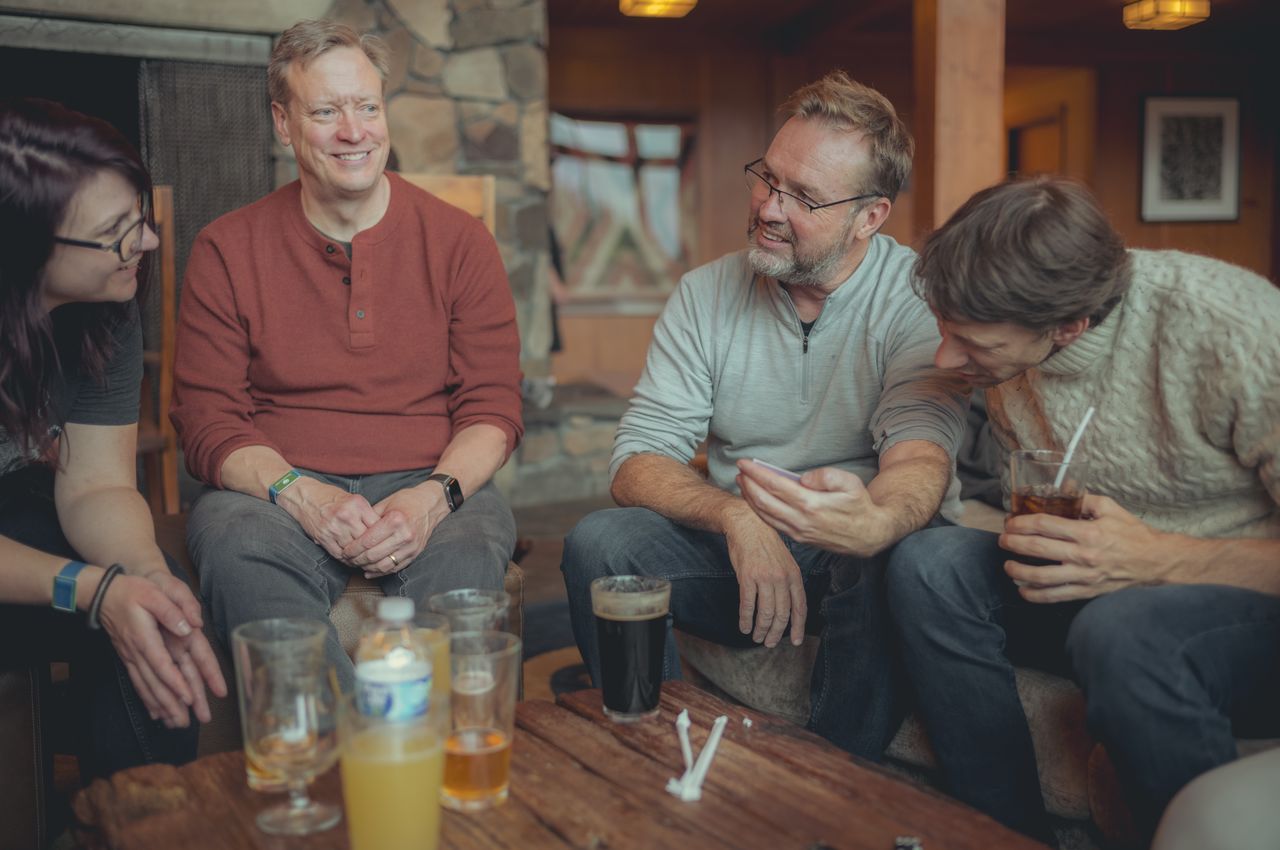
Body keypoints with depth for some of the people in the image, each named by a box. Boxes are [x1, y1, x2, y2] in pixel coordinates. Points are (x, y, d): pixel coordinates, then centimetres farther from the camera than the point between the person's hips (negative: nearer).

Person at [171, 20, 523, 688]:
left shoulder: (459, 241, 7)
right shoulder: (226, 250, 8)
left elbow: (493, 408, 4)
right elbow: (206, 419, 3)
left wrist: (433, 497, -17)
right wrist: (299, 493, -17)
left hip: (427, 484, 0)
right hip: (277, 487, 1)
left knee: (469, 549, -34)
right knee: (235, 539, -34)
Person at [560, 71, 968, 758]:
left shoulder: (918, 300, -9)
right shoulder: (706, 294, 2)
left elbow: (919, 460, -24)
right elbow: (637, 463, -6)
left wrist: (872, 523, -49)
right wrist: (736, 515, -26)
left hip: (857, 557, -2)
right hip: (735, 549, 3)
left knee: (893, 566, -35)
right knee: (599, 542, -21)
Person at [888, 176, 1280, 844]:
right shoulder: (1006, 340, -4)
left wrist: (1163, 560, -29)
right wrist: (1027, 541, -12)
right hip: (1111, 588, 6)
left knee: (1124, 628, -36)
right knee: (927, 563, -17)